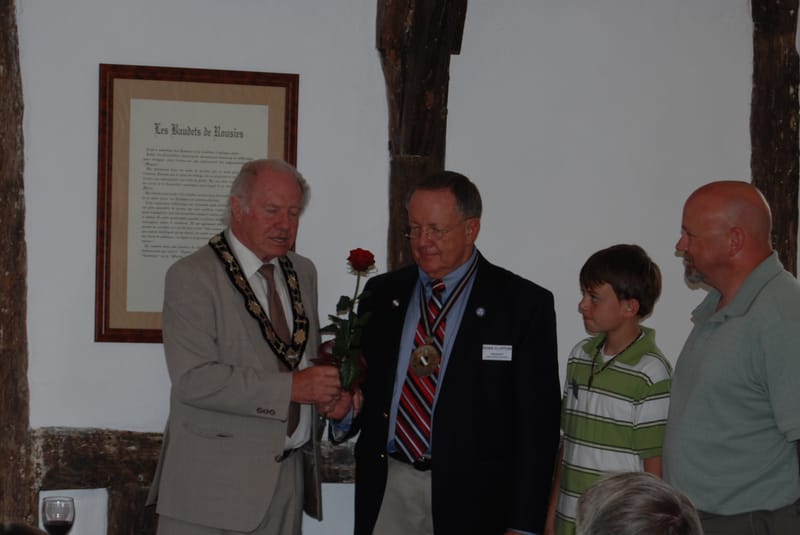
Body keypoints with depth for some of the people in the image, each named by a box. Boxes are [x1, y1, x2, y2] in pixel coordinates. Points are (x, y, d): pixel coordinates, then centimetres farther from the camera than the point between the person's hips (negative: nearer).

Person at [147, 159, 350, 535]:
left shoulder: (303, 272, 12)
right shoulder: (191, 277, -10)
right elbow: (194, 379, -20)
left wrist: (328, 385, 1)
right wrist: (290, 387, -22)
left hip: (289, 475, 6)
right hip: (215, 482, -6)